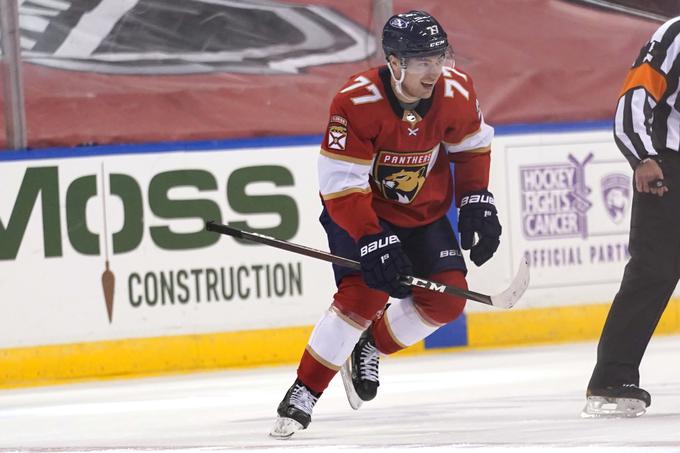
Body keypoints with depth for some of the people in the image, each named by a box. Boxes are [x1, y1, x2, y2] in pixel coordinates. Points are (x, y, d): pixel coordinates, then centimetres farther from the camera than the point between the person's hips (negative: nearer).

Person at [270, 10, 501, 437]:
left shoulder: (456, 90, -17)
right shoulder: (356, 102, -31)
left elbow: (472, 145, 5)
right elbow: (340, 184, -29)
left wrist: (476, 202, -1)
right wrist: (373, 241, -36)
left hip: (424, 211, 5)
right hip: (358, 209, -5)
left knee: (446, 300, -7)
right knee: (366, 293, -24)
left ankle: (370, 346, 18)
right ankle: (303, 394, -14)